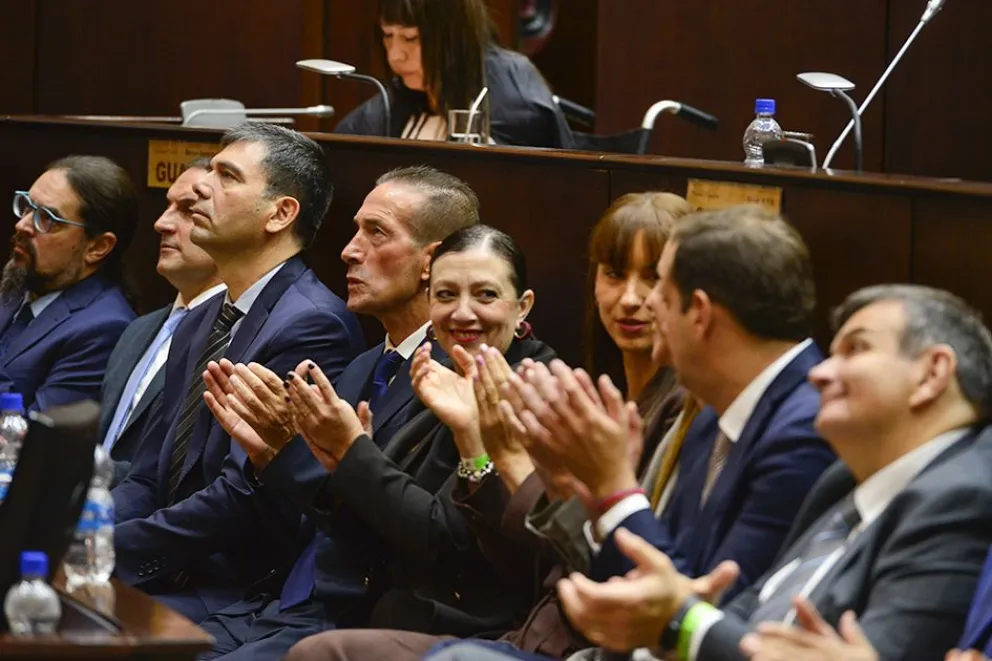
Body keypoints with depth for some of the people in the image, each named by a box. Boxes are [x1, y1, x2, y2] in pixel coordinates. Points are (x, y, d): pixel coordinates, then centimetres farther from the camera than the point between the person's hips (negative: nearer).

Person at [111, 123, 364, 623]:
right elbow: (147, 479, 15)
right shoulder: (198, 325, 18)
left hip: (237, 595, -8)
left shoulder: (314, 326, -12)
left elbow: (245, 497, -18)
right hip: (158, 576, 8)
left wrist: (109, 548, -17)